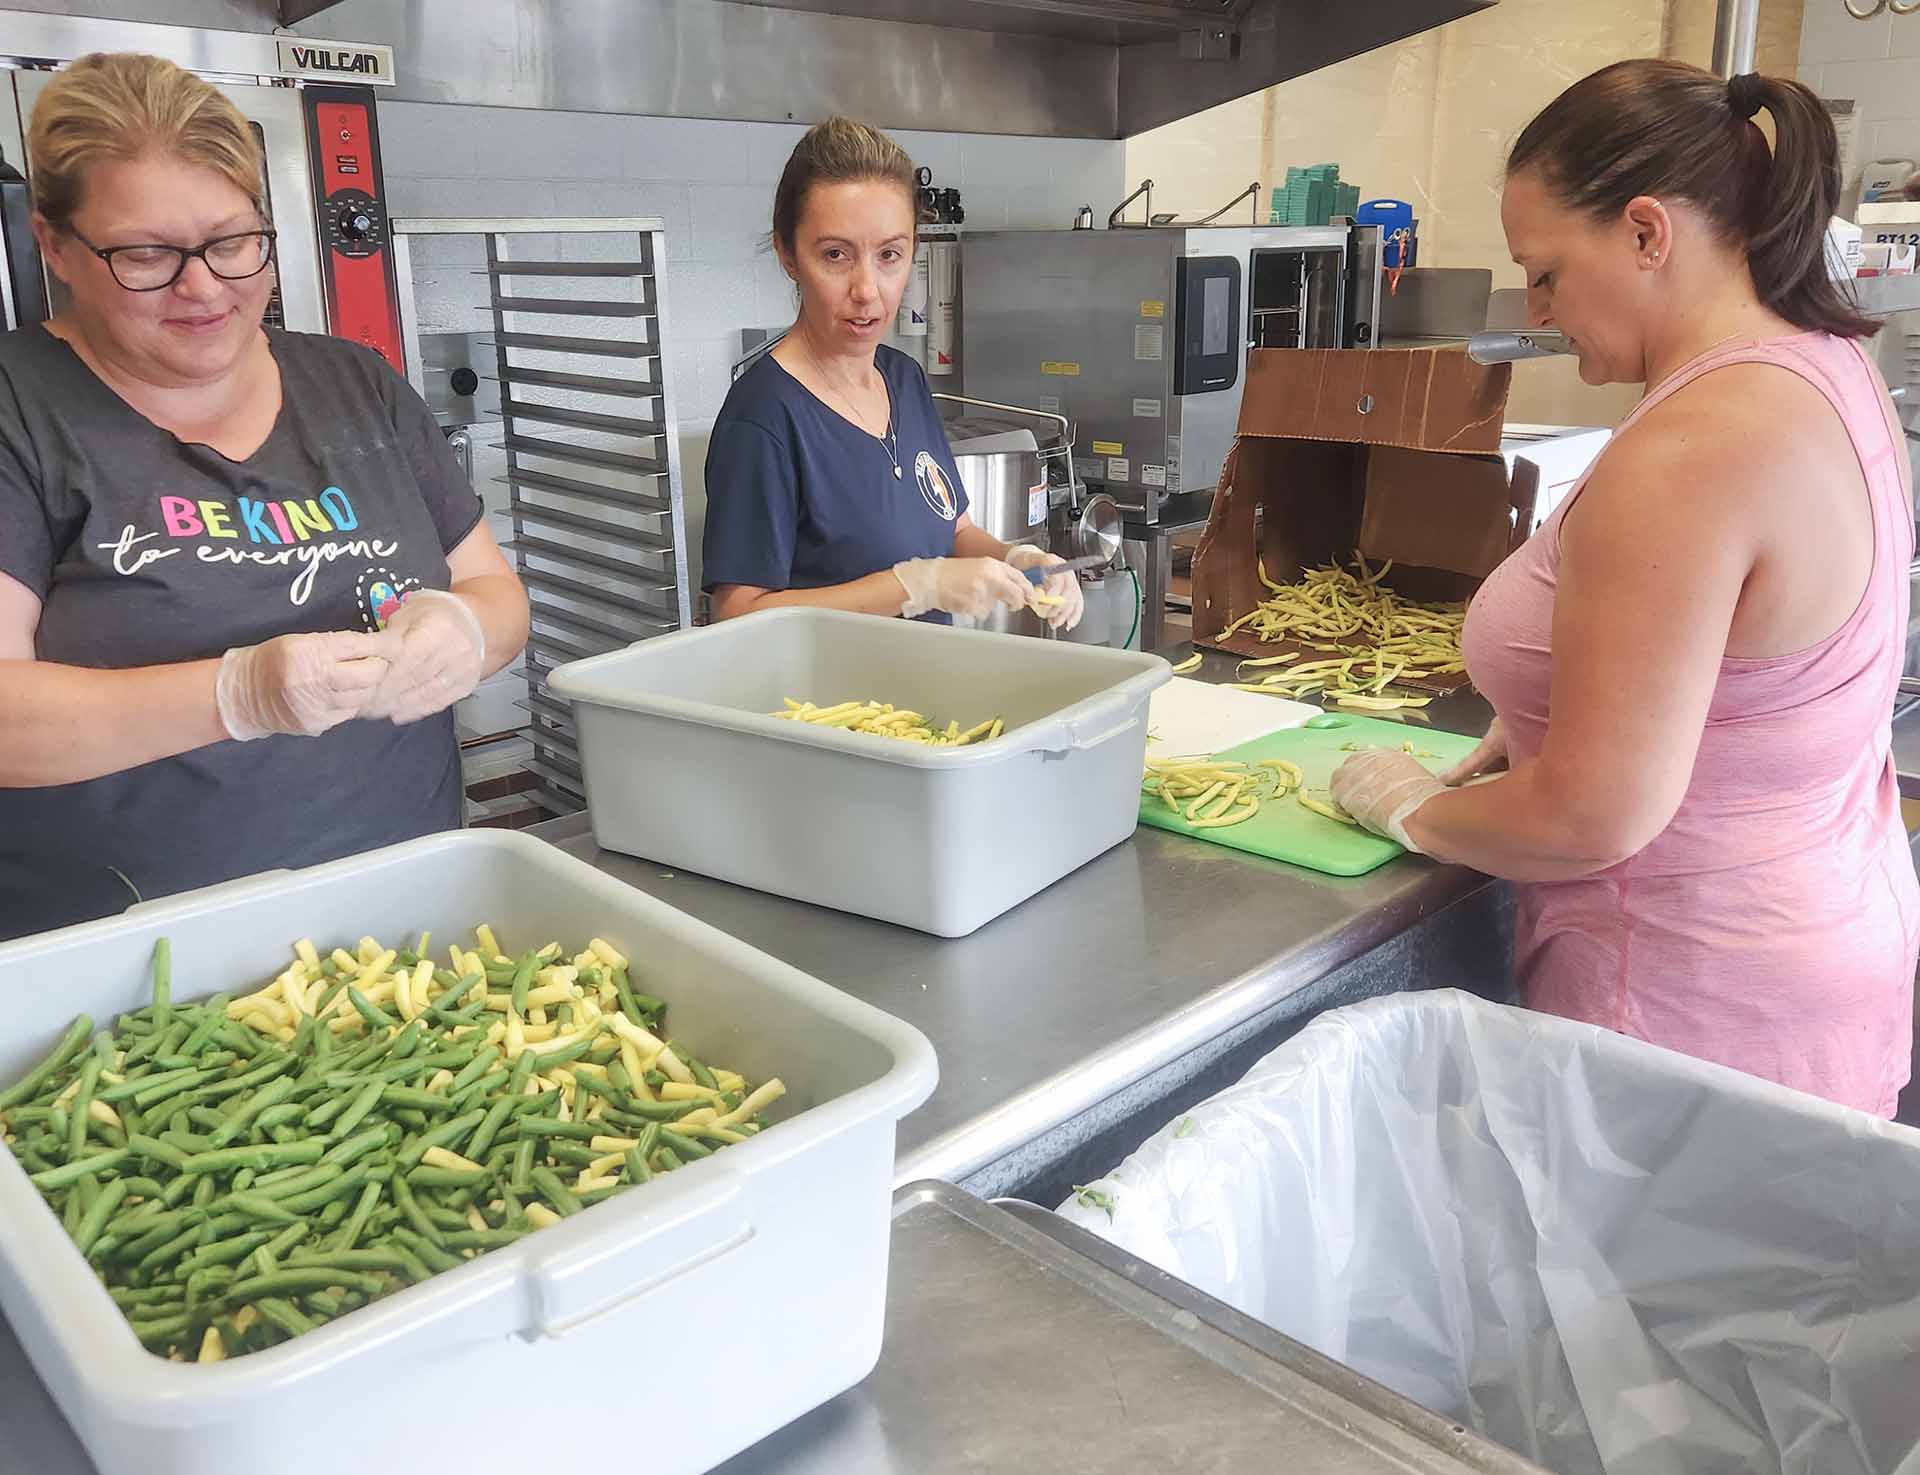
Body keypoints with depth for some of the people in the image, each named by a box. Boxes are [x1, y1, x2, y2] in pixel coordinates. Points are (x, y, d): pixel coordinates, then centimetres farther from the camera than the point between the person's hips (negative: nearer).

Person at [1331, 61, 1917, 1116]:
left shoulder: (1687, 455, -28)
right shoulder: (1829, 367, 3)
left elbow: (1594, 817, -28)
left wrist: (1411, 809, -10)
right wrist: (1542, 722, 8)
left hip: (1703, 1015, -9)